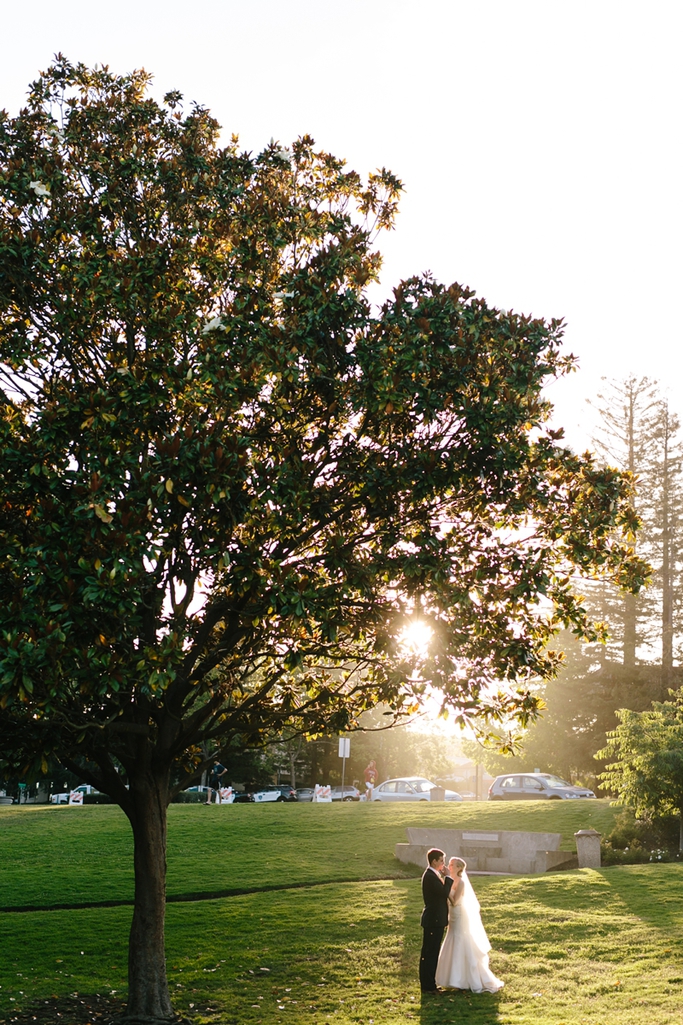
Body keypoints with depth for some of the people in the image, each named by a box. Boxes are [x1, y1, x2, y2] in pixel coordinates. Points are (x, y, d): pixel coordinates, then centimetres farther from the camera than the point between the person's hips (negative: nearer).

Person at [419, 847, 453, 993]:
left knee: (432, 953, 17)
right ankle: (427, 986, 3)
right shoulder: (430, 876, -20)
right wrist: (448, 877, -16)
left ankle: (429, 983, 25)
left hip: (435, 920, 11)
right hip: (433, 921, -11)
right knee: (429, 954, -3)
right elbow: (445, 892, -25)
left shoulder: (432, 875, 12)